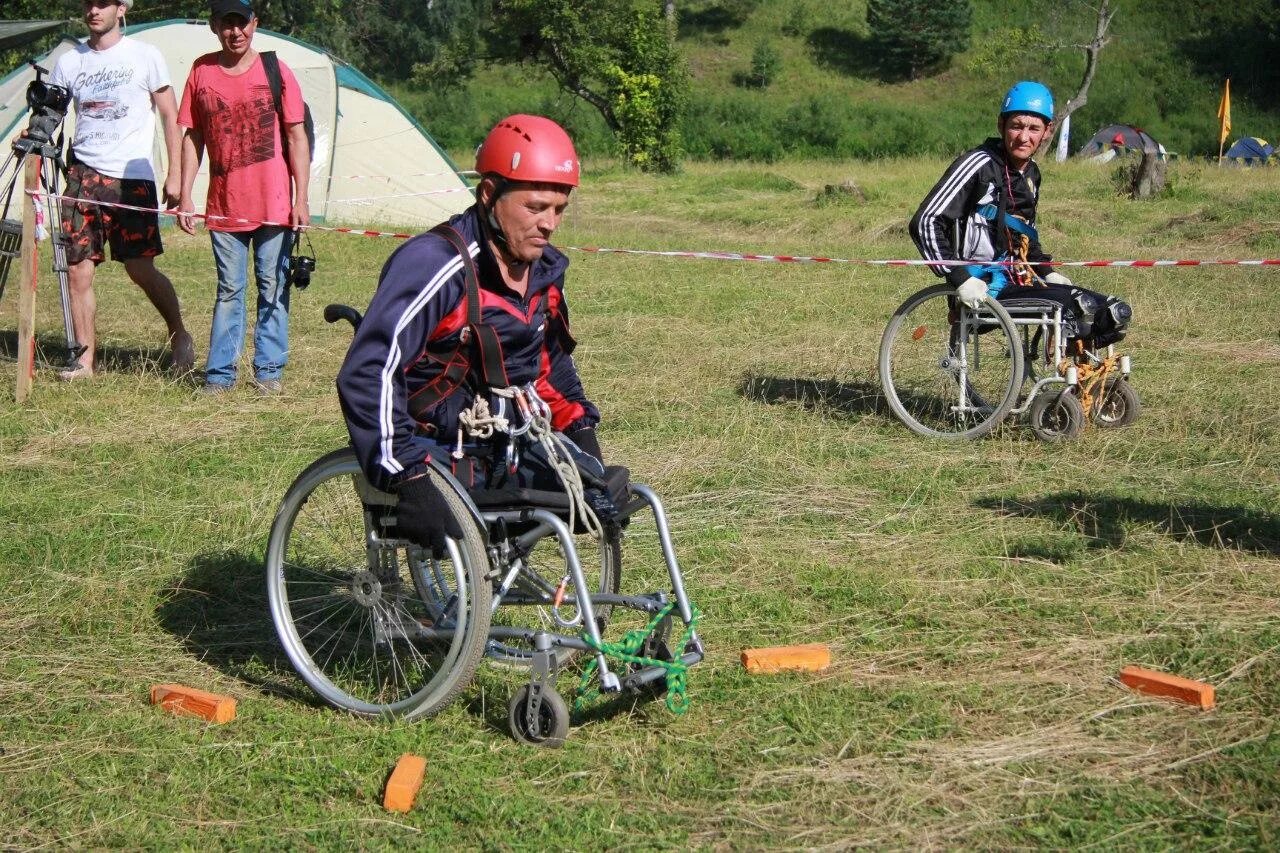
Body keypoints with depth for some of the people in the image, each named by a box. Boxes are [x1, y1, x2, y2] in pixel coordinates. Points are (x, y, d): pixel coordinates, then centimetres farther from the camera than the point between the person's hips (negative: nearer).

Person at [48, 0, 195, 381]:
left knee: (141, 269, -5)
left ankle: (179, 335, 18)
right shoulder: (69, 61, 10)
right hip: (83, 176, 3)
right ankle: (85, 359, 6)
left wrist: (174, 176, -3)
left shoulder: (144, 57, 1)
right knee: (77, 271, -2)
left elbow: (170, 117, 3)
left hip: (131, 178, -3)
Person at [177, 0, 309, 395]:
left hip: (273, 205, -2)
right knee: (228, 290, 8)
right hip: (224, 206, 2)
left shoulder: (275, 71, -2)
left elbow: (297, 137, -1)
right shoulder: (201, 72, 4)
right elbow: (192, 138, 9)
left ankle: (268, 371, 11)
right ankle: (219, 373, 12)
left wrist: (301, 199, -7)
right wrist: (185, 197, 4)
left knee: (273, 289, 3)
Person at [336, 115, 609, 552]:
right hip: (434, 447, -7)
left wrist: (580, 425, 9)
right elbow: (367, 374, -30)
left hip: (504, 442, 7)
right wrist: (408, 479, -36)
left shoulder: (544, 268, 3)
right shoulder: (434, 264, -24)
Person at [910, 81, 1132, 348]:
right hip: (984, 291, -9)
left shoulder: (1031, 174, 14)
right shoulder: (979, 164, -13)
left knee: (1115, 313, -5)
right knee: (1078, 306, -30)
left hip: (1017, 282, 9)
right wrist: (960, 279, -24)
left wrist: (1048, 273, 12)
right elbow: (925, 222, -19)